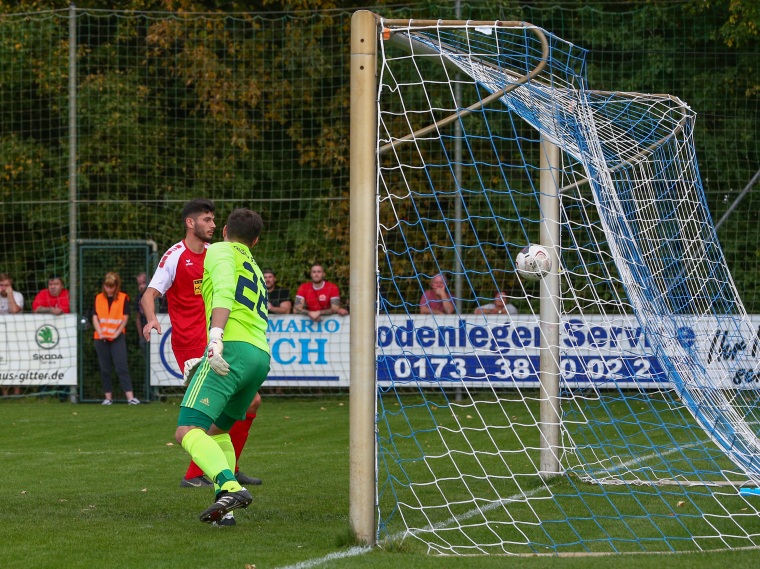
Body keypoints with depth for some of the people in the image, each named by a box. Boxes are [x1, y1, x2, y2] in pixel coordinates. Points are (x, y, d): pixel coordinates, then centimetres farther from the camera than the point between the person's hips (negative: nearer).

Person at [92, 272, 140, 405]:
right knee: (105, 369, 4)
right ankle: (108, 397, 10)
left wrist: (116, 334, -10)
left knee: (122, 367, -10)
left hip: (117, 338, -3)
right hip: (101, 338, 3)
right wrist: (100, 333, -9)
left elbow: (125, 318, -2)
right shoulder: (99, 298, 7)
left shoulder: (123, 298, 0)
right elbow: (95, 317, 4)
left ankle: (130, 397, -15)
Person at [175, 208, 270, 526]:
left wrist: (215, 339, -24)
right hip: (262, 355, 8)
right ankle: (224, 509, 13)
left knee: (188, 431, -18)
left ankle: (230, 487, -40)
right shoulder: (256, 271, 33)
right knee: (216, 430, 25)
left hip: (234, 347, -8)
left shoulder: (220, 251, 9)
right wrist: (200, 363, 37)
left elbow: (224, 292, -11)